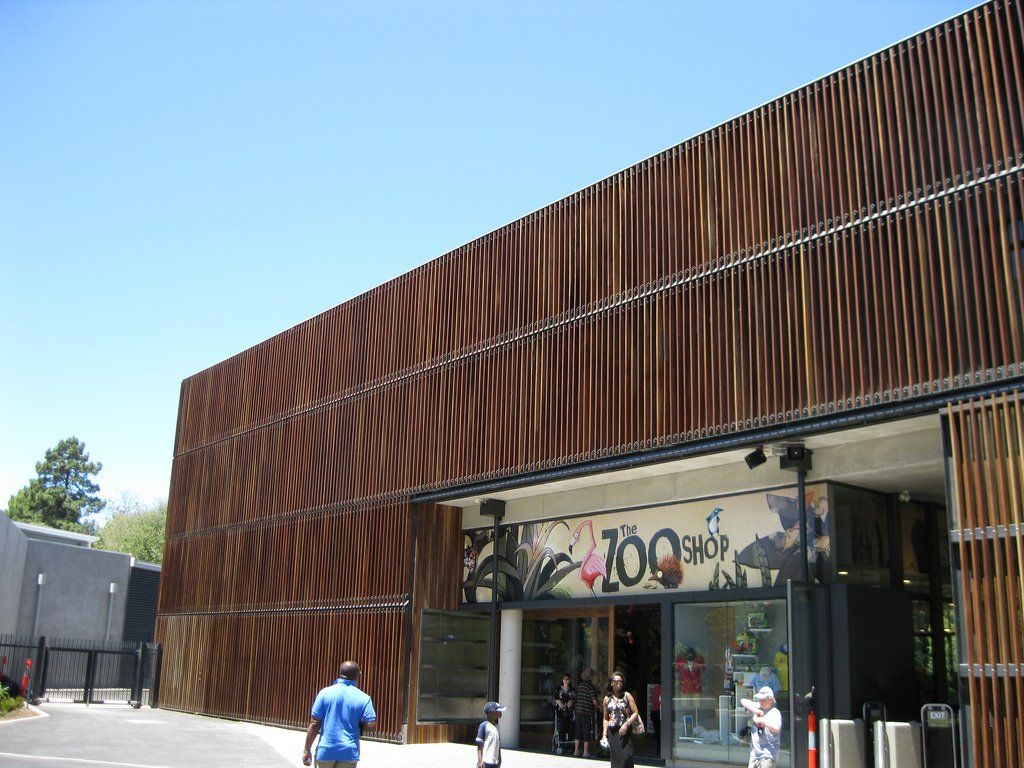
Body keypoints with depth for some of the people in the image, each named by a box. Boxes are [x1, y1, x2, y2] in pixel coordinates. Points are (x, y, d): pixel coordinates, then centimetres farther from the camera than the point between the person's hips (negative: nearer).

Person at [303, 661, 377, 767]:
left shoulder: (325, 693, -3)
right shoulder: (363, 698, -3)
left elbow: (314, 724, -4)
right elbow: (371, 725, -9)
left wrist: (306, 750, 3)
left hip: (325, 751, 1)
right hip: (349, 753, -1)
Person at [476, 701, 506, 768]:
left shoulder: (496, 727, 12)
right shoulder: (484, 726, -10)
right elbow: (479, 745, -10)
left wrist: (499, 760, 20)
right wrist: (480, 761, -14)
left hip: (495, 763, 8)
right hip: (485, 762, -8)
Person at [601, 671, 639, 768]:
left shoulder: (627, 695, 3)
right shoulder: (607, 699, 10)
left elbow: (635, 713, -1)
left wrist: (626, 724, -14)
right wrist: (604, 734, 8)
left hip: (625, 731, -2)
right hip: (612, 731, 2)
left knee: (626, 756, -11)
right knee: (615, 757, 1)